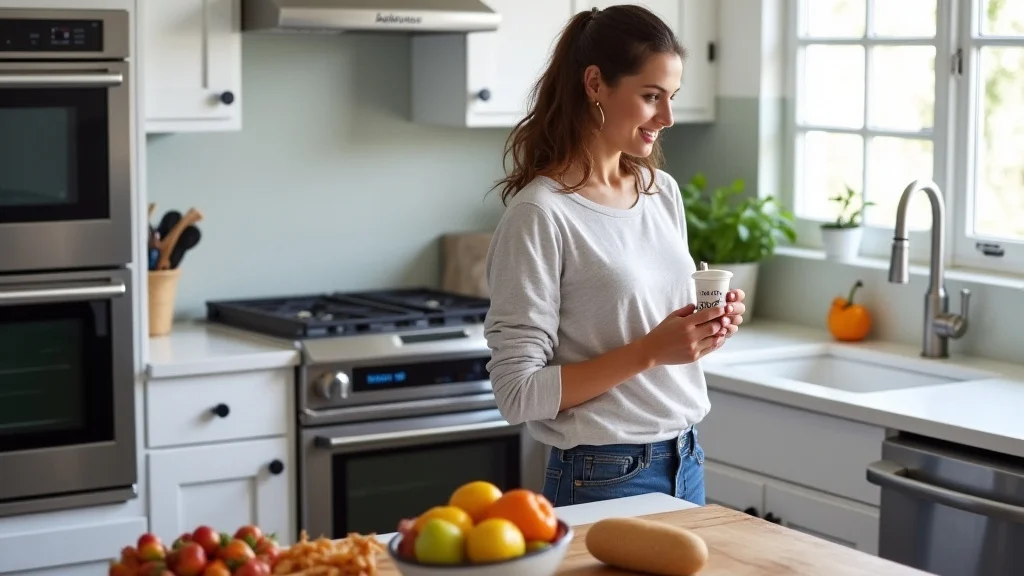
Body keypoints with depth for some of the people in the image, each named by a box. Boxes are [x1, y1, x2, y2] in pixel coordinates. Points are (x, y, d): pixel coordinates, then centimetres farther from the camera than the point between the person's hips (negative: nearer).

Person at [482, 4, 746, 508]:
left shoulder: (663, 191, 5)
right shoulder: (541, 214, -16)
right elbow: (518, 393, -18)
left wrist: (707, 329, -3)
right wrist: (650, 351, -23)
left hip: (685, 463, 7)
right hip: (605, 479, -7)